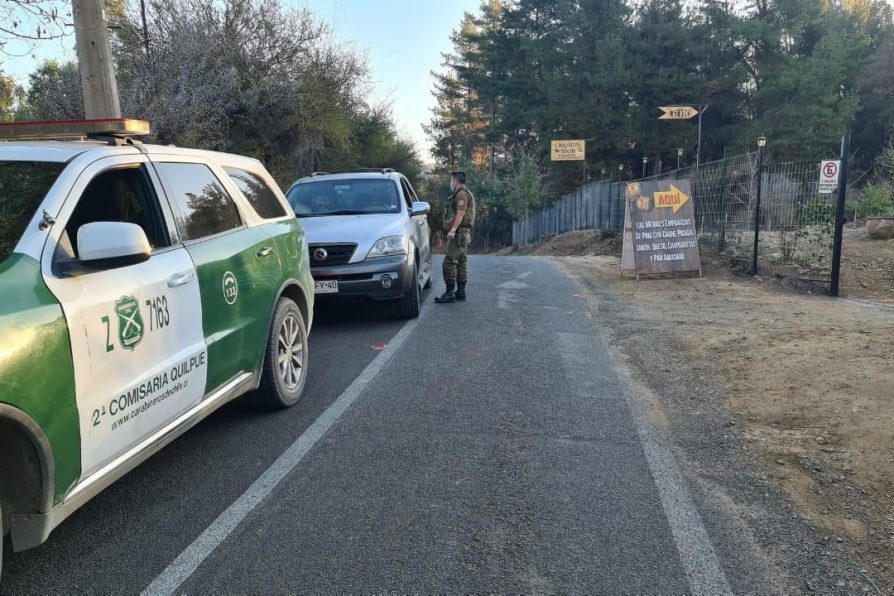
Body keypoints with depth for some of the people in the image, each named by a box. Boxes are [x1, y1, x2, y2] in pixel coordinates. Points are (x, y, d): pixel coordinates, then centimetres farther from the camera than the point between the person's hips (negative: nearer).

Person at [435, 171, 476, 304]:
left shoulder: (461, 194, -10)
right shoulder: (463, 194, 22)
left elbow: (460, 213, -21)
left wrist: (453, 229, -27)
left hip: (459, 233, -11)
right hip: (463, 233, 11)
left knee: (449, 262, -13)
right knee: (460, 263, 12)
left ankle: (450, 293, -15)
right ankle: (461, 292, 15)